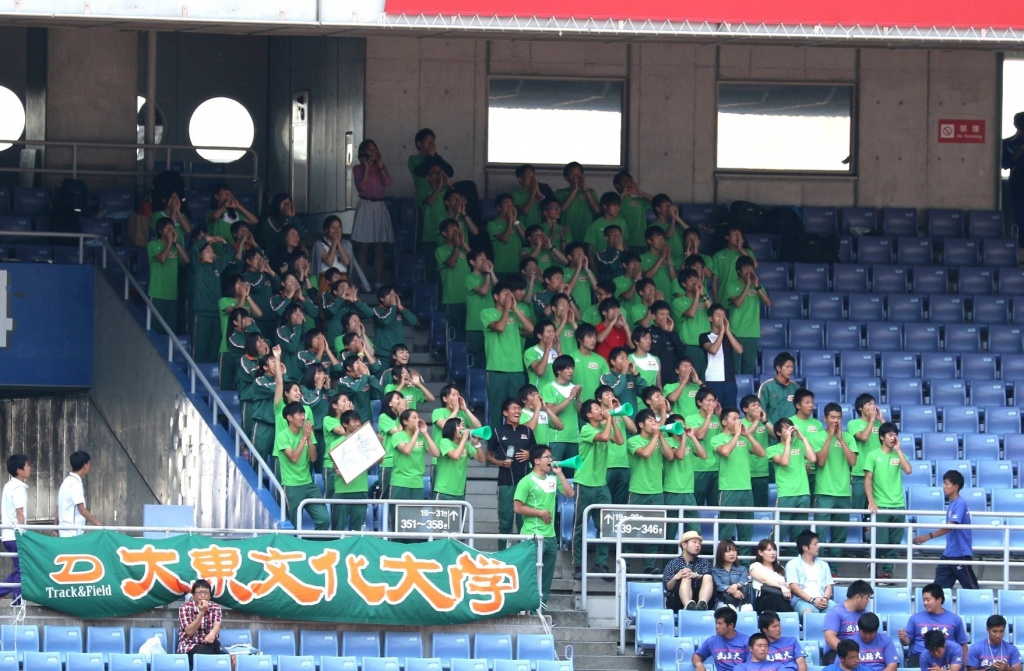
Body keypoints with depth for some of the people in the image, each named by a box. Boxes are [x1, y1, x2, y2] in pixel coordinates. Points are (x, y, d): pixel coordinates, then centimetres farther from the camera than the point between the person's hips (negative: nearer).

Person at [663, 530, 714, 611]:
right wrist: (675, 577, -17)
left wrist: (696, 576, -20)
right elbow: (667, 587, 4)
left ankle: (702, 604, -54)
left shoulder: (704, 563, 23)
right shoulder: (672, 564, 17)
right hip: (678, 603, -2)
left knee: (708, 577, -23)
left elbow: (708, 580, 1)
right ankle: (688, 605, -60)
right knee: (686, 578, -28)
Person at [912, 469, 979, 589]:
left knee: (971, 588, -2)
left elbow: (950, 527, -27)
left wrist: (929, 536, -33)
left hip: (960, 553, -10)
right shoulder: (951, 503, 10)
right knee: (939, 585, 6)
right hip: (949, 553, 10)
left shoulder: (960, 504, -18)